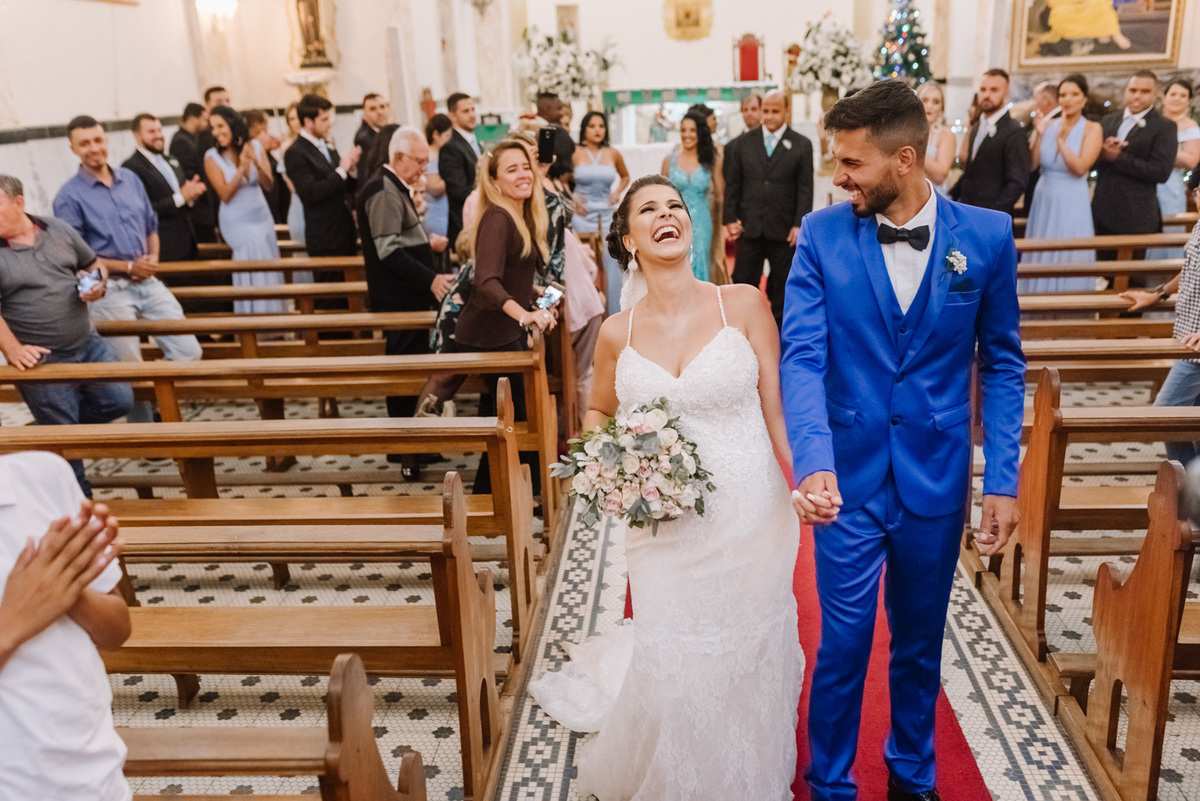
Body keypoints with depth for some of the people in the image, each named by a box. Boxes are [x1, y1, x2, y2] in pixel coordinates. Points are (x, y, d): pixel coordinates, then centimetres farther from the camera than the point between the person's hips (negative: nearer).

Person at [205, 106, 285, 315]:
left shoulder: (255, 146, 0)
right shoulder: (212, 157, -8)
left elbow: (268, 186, -6)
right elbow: (225, 195, -15)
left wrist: (257, 163, -24)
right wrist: (242, 168, -25)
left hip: (262, 216, 4)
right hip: (237, 221, -4)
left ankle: (274, 315, 15)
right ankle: (255, 323, -9)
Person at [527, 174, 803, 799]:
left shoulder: (744, 304, -5)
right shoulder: (617, 332, 0)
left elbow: (777, 409, -2)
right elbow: (597, 412, 17)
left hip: (750, 517, -1)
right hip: (665, 527, 1)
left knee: (748, 658, 10)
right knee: (674, 668, 7)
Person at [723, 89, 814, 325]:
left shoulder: (802, 145, 2)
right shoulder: (742, 143, 6)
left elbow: (805, 189, -1)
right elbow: (732, 185, 7)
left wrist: (799, 225, -8)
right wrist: (730, 219, -2)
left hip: (784, 230, -1)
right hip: (750, 227, 1)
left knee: (782, 286, 8)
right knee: (743, 282, 2)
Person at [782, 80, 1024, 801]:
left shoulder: (987, 236, -6)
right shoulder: (823, 236, -8)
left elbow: (1002, 363, 1)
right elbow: (803, 357, -14)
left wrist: (1003, 478, -4)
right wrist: (814, 464, -29)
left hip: (937, 478, 1)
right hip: (849, 477, -1)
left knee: (920, 641, 19)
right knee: (843, 644, 8)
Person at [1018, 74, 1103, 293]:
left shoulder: (1092, 129, -5)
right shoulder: (1048, 124, 3)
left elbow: (1080, 168, -16)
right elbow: (1031, 164, -3)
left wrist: (1061, 139, -17)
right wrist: (1038, 135, -14)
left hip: (1072, 204, -3)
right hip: (1044, 201, 3)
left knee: (1068, 260, 2)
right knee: (1040, 259, 10)